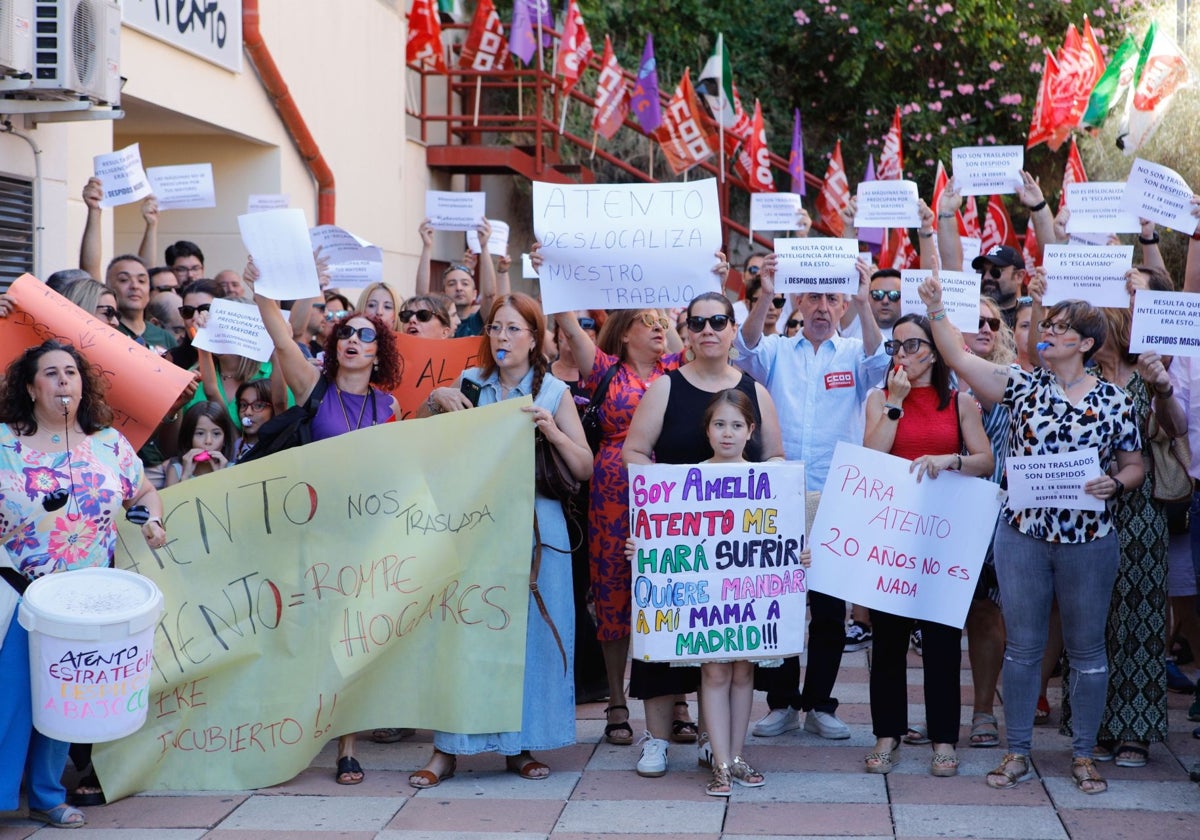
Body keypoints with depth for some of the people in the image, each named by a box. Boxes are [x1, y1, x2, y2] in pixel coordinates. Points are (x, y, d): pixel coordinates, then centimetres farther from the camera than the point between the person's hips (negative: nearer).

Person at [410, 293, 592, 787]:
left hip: (534, 527, -1)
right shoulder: (469, 383, 8)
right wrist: (435, 400, -5)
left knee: (529, 632, 3)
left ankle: (519, 745, 15)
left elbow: (584, 469, 2)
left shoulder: (554, 392, 4)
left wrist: (552, 432, -15)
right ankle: (447, 748, 4)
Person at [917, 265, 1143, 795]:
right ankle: (1017, 751, 18)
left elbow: (1134, 464, 6)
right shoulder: (1022, 386, 1)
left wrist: (1115, 483, -14)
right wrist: (936, 309, -14)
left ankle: (1083, 755, 21)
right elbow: (959, 358, -6)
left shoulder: (1114, 402, -1)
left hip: (1088, 541, -1)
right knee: (1022, 645, 8)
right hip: (1022, 536, 1)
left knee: (1086, 648, 9)